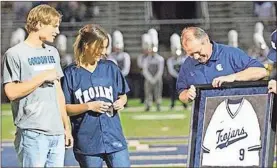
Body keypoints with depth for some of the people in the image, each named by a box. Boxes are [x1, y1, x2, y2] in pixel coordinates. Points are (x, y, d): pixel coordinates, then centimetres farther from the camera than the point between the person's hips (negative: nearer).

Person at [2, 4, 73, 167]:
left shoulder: (53, 52, 17)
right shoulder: (15, 54, -5)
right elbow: (11, 92, -13)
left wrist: (67, 126, 18)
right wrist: (43, 77, -11)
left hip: (57, 132, 7)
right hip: (32, 133, -7)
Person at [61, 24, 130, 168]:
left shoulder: (110, 68, 8)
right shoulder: (71, 73, -3)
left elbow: (123, 95, 17)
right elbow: (64, 108, -3)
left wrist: (121, 102, -5)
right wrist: (89, 106, -14)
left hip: (114, 138, 3)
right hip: (87, 143, -3)